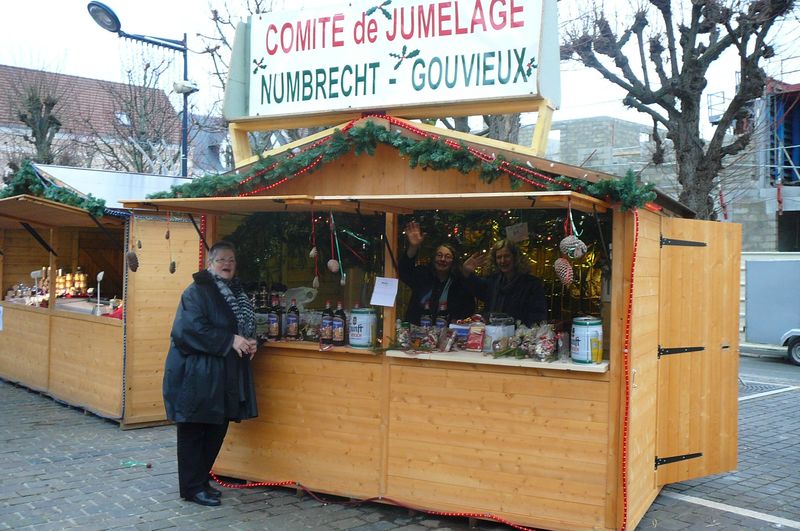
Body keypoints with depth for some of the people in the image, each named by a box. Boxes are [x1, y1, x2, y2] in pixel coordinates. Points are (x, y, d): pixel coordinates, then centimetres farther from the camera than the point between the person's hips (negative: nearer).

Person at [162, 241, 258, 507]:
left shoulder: (237, 291, 14)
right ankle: (192, 487, 11)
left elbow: (247, 325, 21)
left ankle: (201, 480, 26)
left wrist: (250, 343, -1)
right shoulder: (197, 291, -10)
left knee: (217, 429, 13)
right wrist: (230, 341, -21)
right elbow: (192, 328, -21)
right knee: (194, 431, 2)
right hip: (198, 373, -8)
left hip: (227, 375, 8)